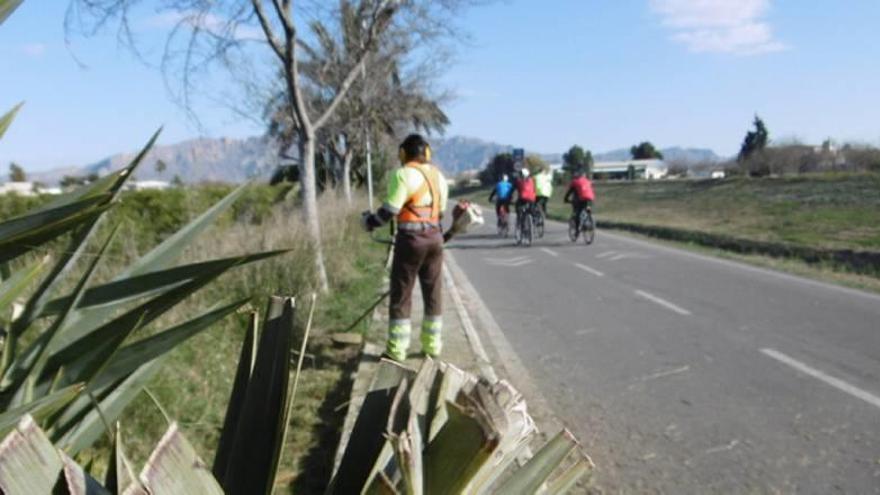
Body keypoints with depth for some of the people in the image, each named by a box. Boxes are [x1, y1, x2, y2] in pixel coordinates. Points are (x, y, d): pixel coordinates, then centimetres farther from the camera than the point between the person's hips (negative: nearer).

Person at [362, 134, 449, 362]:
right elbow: (440, 210, 13)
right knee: (433, 292, 13)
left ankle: (397, 349, 7)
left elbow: (390, 208, -14)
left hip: (411, 239, -6)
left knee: (401, 294, 3)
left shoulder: (404, 174, -11)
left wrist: (370, 221, 2)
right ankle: (432, 344, 21)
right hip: (435, 237, 6)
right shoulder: (438, 175, 11)